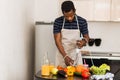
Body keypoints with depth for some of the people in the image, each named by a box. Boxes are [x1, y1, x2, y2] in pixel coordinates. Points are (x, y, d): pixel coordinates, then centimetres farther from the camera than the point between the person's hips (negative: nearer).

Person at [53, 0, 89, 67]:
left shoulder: (82, 21, -6)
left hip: (76, 56, 0)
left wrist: (83, 41, -19)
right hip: (62, 55, 0)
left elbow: (86, 37, 6)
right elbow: (57, 40, -10)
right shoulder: (58, 22, -8)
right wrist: (65, 56, -21)